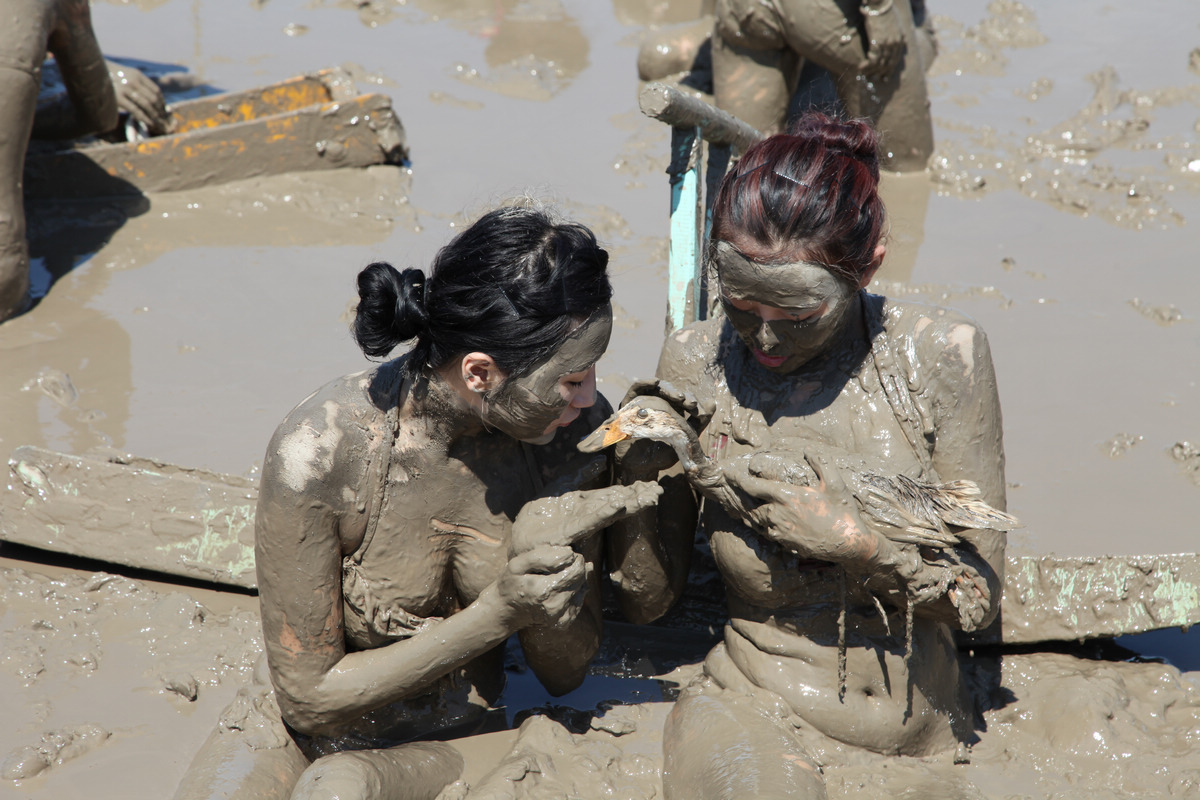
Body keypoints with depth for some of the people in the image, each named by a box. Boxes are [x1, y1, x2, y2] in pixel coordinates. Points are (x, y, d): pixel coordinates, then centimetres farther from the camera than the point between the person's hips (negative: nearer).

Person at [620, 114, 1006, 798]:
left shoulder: (941, 356, -10)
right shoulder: (696, 363, -7)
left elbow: (979, 595, -5)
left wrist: (858, 537, -20)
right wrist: (642, 478, -16)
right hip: (758, 710, -3)